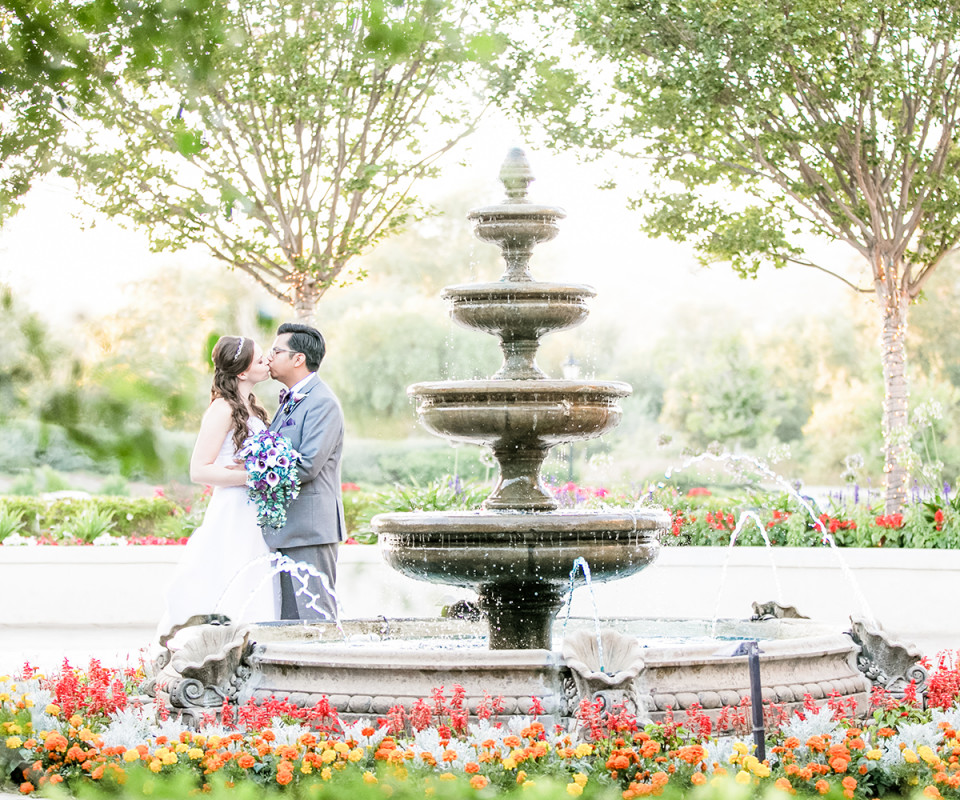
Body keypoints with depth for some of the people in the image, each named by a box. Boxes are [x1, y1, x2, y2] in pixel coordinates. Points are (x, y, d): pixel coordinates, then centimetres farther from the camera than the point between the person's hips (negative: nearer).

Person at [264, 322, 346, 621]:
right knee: (289, 620, 11)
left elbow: (307, 466, -20)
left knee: (315, 617, -9)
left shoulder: (323, 402, -12)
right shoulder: (289, 401, 19)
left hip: (310, 530, -10)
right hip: (285, 530, 10)